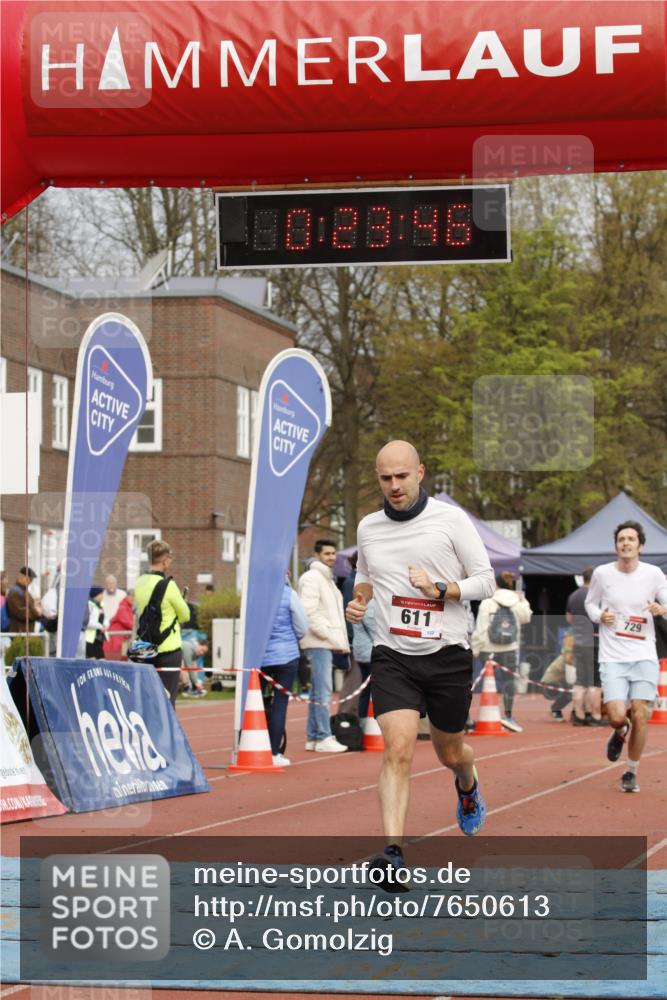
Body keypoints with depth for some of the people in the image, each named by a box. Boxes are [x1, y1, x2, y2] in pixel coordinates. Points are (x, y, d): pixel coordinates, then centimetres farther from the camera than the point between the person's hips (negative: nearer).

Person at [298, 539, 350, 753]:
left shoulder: (327, 578, 22)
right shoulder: (312, 578, -9)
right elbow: (310, 614, -18)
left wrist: (341, 640, 14)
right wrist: (332, 636, -18)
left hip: (327, 643, 10)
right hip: (318, 642, -10)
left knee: (318, 691, 12)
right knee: (323, 691, -11)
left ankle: (312, 737, 16)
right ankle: (323, 738, -11)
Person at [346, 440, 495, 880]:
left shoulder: (451, 519, -5)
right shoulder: (368, 527, 6)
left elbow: (485, 581, -4)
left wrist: (440, 589, -20)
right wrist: (358, 600, 3)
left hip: (448, 655, -1)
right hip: (393, 657, 1)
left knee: (450, 752, 16)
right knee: (398, 750, -18)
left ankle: (468, 787, 53)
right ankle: (394, 853, -23)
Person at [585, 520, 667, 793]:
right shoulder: (602, 573, 1)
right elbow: (590, 603, 16)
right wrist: (599, 616, -6)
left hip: (644, 657, 0)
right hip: (613, 657, 0)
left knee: (640, 716, -6)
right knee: (617, 715, -14)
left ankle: (631, 773, 14)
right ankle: (619, 733, 25)